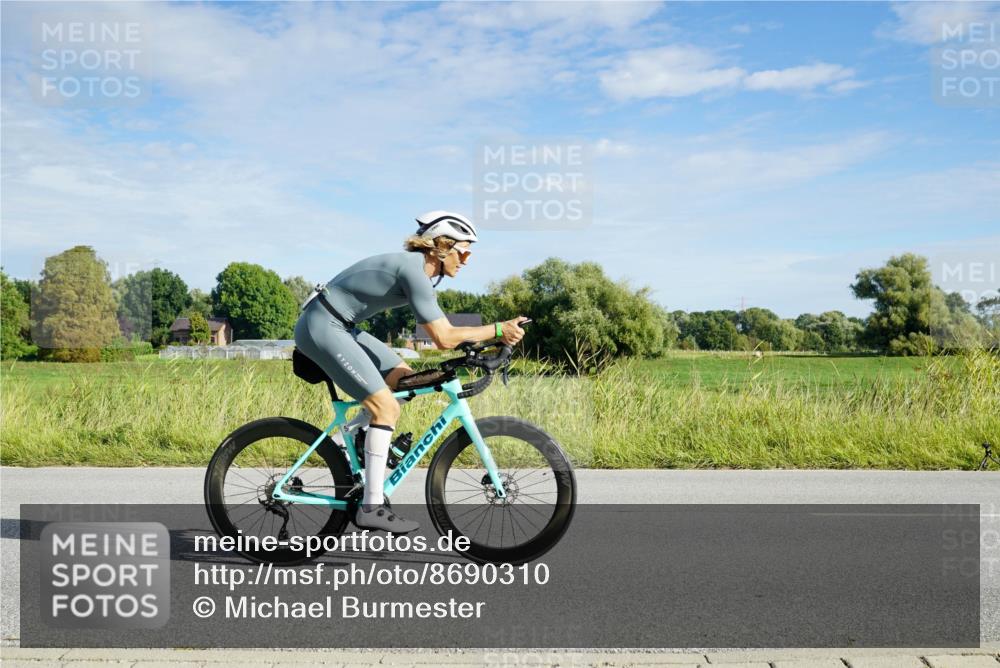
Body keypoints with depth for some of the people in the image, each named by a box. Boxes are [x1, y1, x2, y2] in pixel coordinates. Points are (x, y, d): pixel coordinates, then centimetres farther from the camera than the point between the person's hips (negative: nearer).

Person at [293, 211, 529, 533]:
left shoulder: (418, 268, 10)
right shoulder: (413, 270, -20)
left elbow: (445, 330, 14)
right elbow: (443, 339, -23)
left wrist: (490, 340, 4)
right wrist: (498, 329, -17)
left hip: (339, 326, 10)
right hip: (321, 327, -10)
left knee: (404, 378, 11)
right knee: (386, 407, -12)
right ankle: (372, 507, -7)